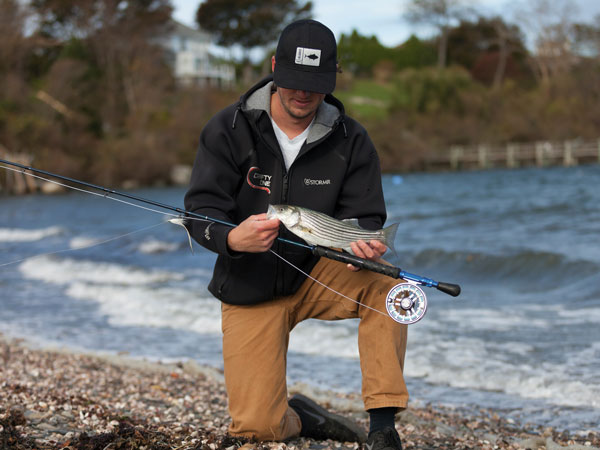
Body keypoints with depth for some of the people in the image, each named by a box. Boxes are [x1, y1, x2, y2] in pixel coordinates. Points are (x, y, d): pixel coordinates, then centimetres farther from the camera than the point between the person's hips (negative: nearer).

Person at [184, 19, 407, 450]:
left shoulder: (351, 141, -5)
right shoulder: (229, 130, -9)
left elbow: (365, 217, -6)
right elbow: (201, 211, -14)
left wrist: (362, 244, -32)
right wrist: (232, 238, -38)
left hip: (320, 275, 1)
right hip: (250, 289, -1)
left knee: (385, 284, -33)